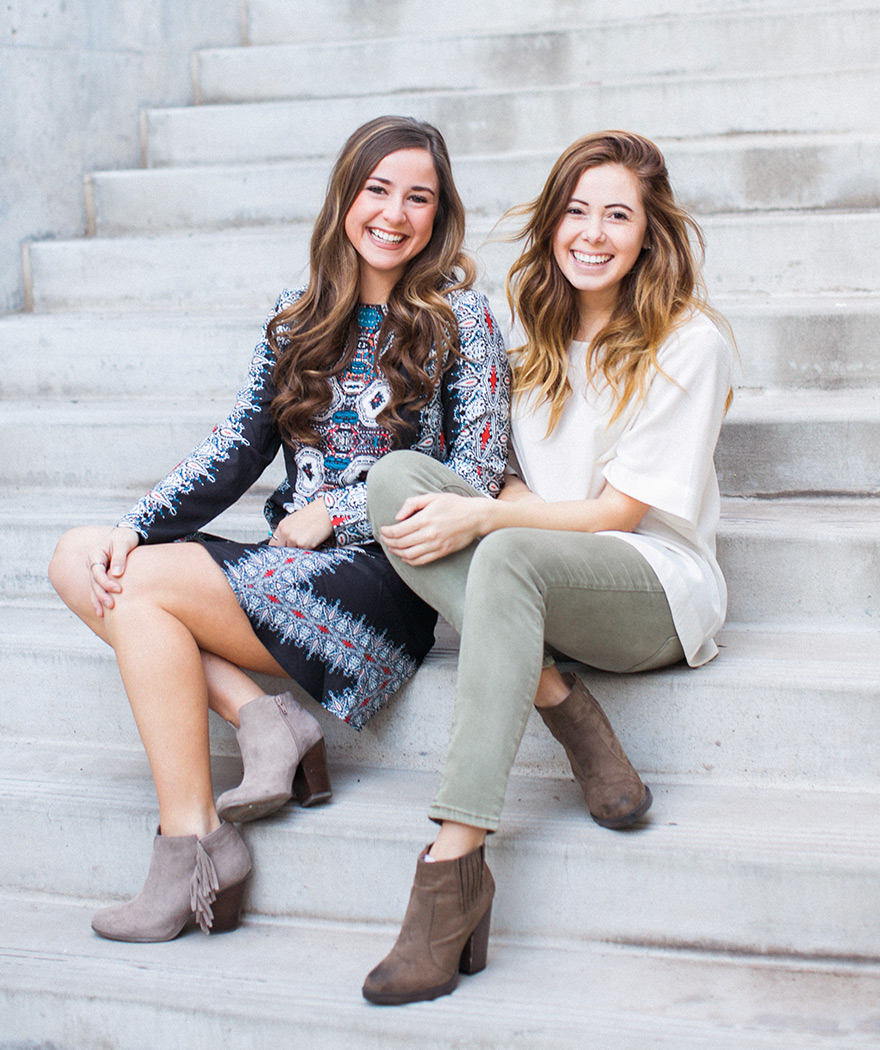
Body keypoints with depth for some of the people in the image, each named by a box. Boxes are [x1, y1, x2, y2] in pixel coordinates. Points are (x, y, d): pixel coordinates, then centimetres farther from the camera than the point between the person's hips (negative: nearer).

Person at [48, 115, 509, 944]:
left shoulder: (459, 318, -3)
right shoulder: (299, 316, 13)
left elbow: (478, 472, -7)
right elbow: (237, 445, 10)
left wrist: (333, 517, -10)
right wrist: (134, 527, -5)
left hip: (389, 577, -7)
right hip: (287, 563, 7)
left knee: (139, 587, -20)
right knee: (79, 558, -7)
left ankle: (192, 844, -15)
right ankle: (260, 716, -12)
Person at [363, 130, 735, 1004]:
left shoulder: (690, 342, -5)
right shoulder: (536, 325, 14)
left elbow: (622, 511, -11)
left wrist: (483, 517, -21)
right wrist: (489, 506, -10)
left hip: (658, 589, -6)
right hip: (545, 586, 6)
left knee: (511, 555, -38)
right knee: (397, 477, -19)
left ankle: (456, 864, -42)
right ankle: (569, 717, -25)